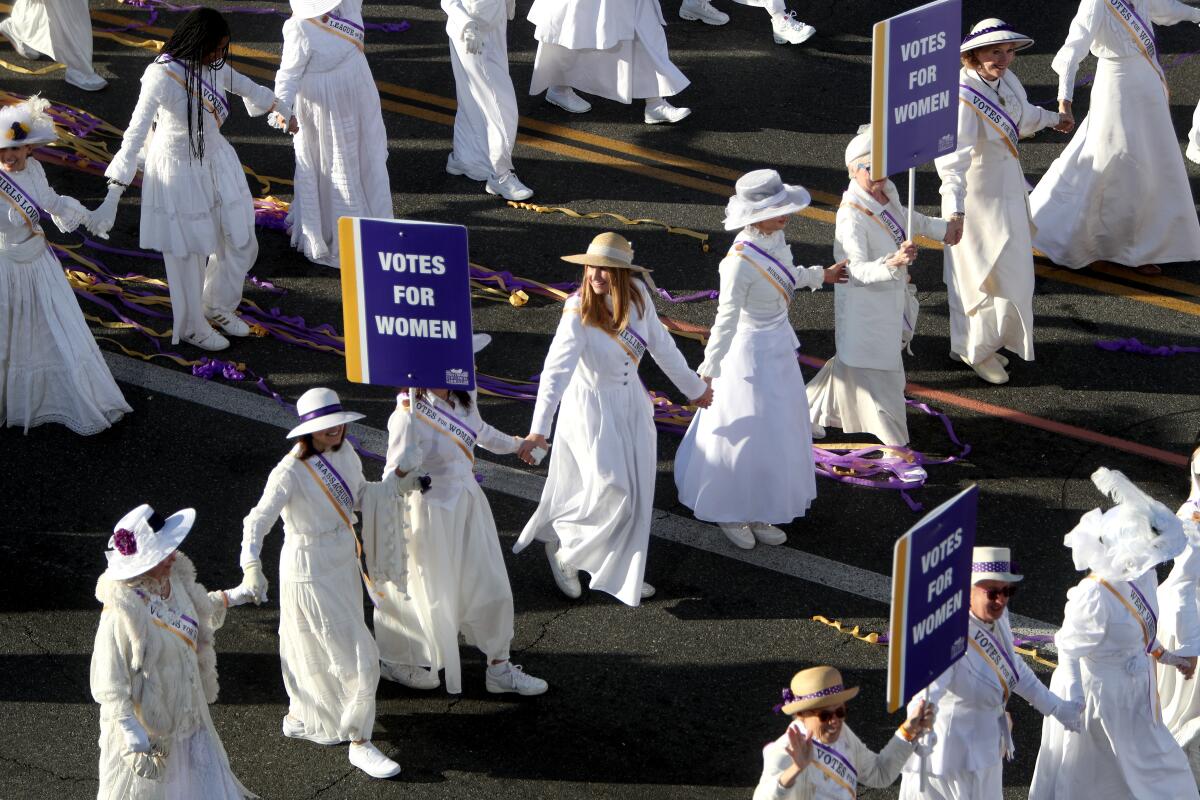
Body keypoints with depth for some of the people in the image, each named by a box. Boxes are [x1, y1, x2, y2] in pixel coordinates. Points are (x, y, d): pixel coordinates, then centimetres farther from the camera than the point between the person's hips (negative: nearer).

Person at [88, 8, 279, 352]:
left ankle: (217, 306, 43)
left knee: (241, 245, 15)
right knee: (188, 256, 11)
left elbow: (246, 87, 16)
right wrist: (112, 198, -34)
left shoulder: (214, 66, -7)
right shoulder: (162, 77, -28)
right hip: (179, 172, -7)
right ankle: (191, 327, 35)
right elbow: (135, 136, -30)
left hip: (217, 163, 7)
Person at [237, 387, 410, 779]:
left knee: (319, 652, 24)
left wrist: (399, 483, -1)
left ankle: (299, 717, 45)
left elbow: (361, 496, 13)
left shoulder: (344, 452, -3)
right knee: (355, 656, -2)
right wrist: (252, 565, -47)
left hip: (343, 564, 8)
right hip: (310, 573, -8)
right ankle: (359, 745, 12)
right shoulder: (291, 472, -26)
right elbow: (258, 520, -32)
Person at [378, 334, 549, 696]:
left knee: (489, 586, 14)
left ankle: (499, 668, 31)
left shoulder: (462, 399, -4)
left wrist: (516, 444, 36)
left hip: (468, 504, 7)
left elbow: (480, 432, 20)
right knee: (429, 594, 12)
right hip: (432, 513, -7)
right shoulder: (409, 418, -28)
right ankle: (397, 661, 39)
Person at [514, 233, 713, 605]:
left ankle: (621, 575, 28)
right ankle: (561, 545, 15)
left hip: (632, 404, 6)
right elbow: (556, 370, -32)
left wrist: (693, 387, 17)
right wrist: (539, 429, -42)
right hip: (591, 407, -6)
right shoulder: (578, 313, -24)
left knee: (634, 495, 13)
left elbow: (661, 346, 6)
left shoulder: (637, 294, -9)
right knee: (612, 491, -11)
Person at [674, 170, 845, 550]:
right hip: (751, 352, -9)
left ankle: (757, 514, 34)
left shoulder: (775, 237, -6)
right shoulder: (740, 261, -30)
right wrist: (708, 374, -20)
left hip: (779, 347, 9)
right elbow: (726, 320, -25)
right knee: (746, 436, 6)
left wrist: (821, 275, 32)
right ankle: (731, 514, 27)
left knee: (776, 435, 19)